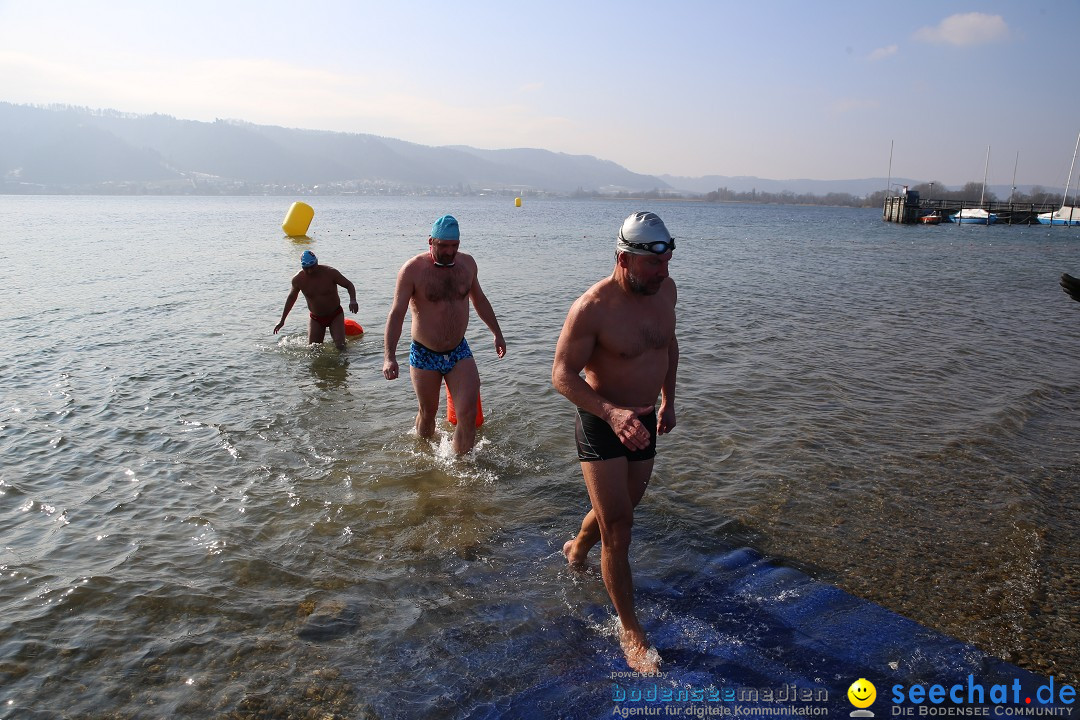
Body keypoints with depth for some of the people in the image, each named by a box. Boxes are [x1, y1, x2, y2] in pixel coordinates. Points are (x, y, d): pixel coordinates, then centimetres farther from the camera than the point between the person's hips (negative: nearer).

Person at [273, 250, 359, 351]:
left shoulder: (330, 272, -18)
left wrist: (352, 300, -30)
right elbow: (291, 298, 7)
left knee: (341, 347, -15)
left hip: (335, 316, -2)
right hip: (315, 318, 3)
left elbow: (349, 285, -9)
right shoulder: (298, 279, -10)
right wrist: (282, 320, 11)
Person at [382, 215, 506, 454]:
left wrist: (497, 333, 22)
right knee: (428, 412, 14)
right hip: (424, 355, -3)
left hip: (459, 353, 3)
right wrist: (389, 356, -27)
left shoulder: (467, 263, 1)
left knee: (468, 414, -10)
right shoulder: (412, 269, -13)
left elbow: (479, 300, 18)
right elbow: (397, 313, -17)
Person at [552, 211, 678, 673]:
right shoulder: (591, 308, -24)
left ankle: (577, 549, 54)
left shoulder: (665, 289, -3)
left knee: (622, 507, 23)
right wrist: (612, 413, -36)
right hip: (601, 426, -7)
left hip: (642, 422, 7)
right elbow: (562, 375, -22)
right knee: (618, 527, -5)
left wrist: (667, 401, 15)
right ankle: (630, 630, 11)